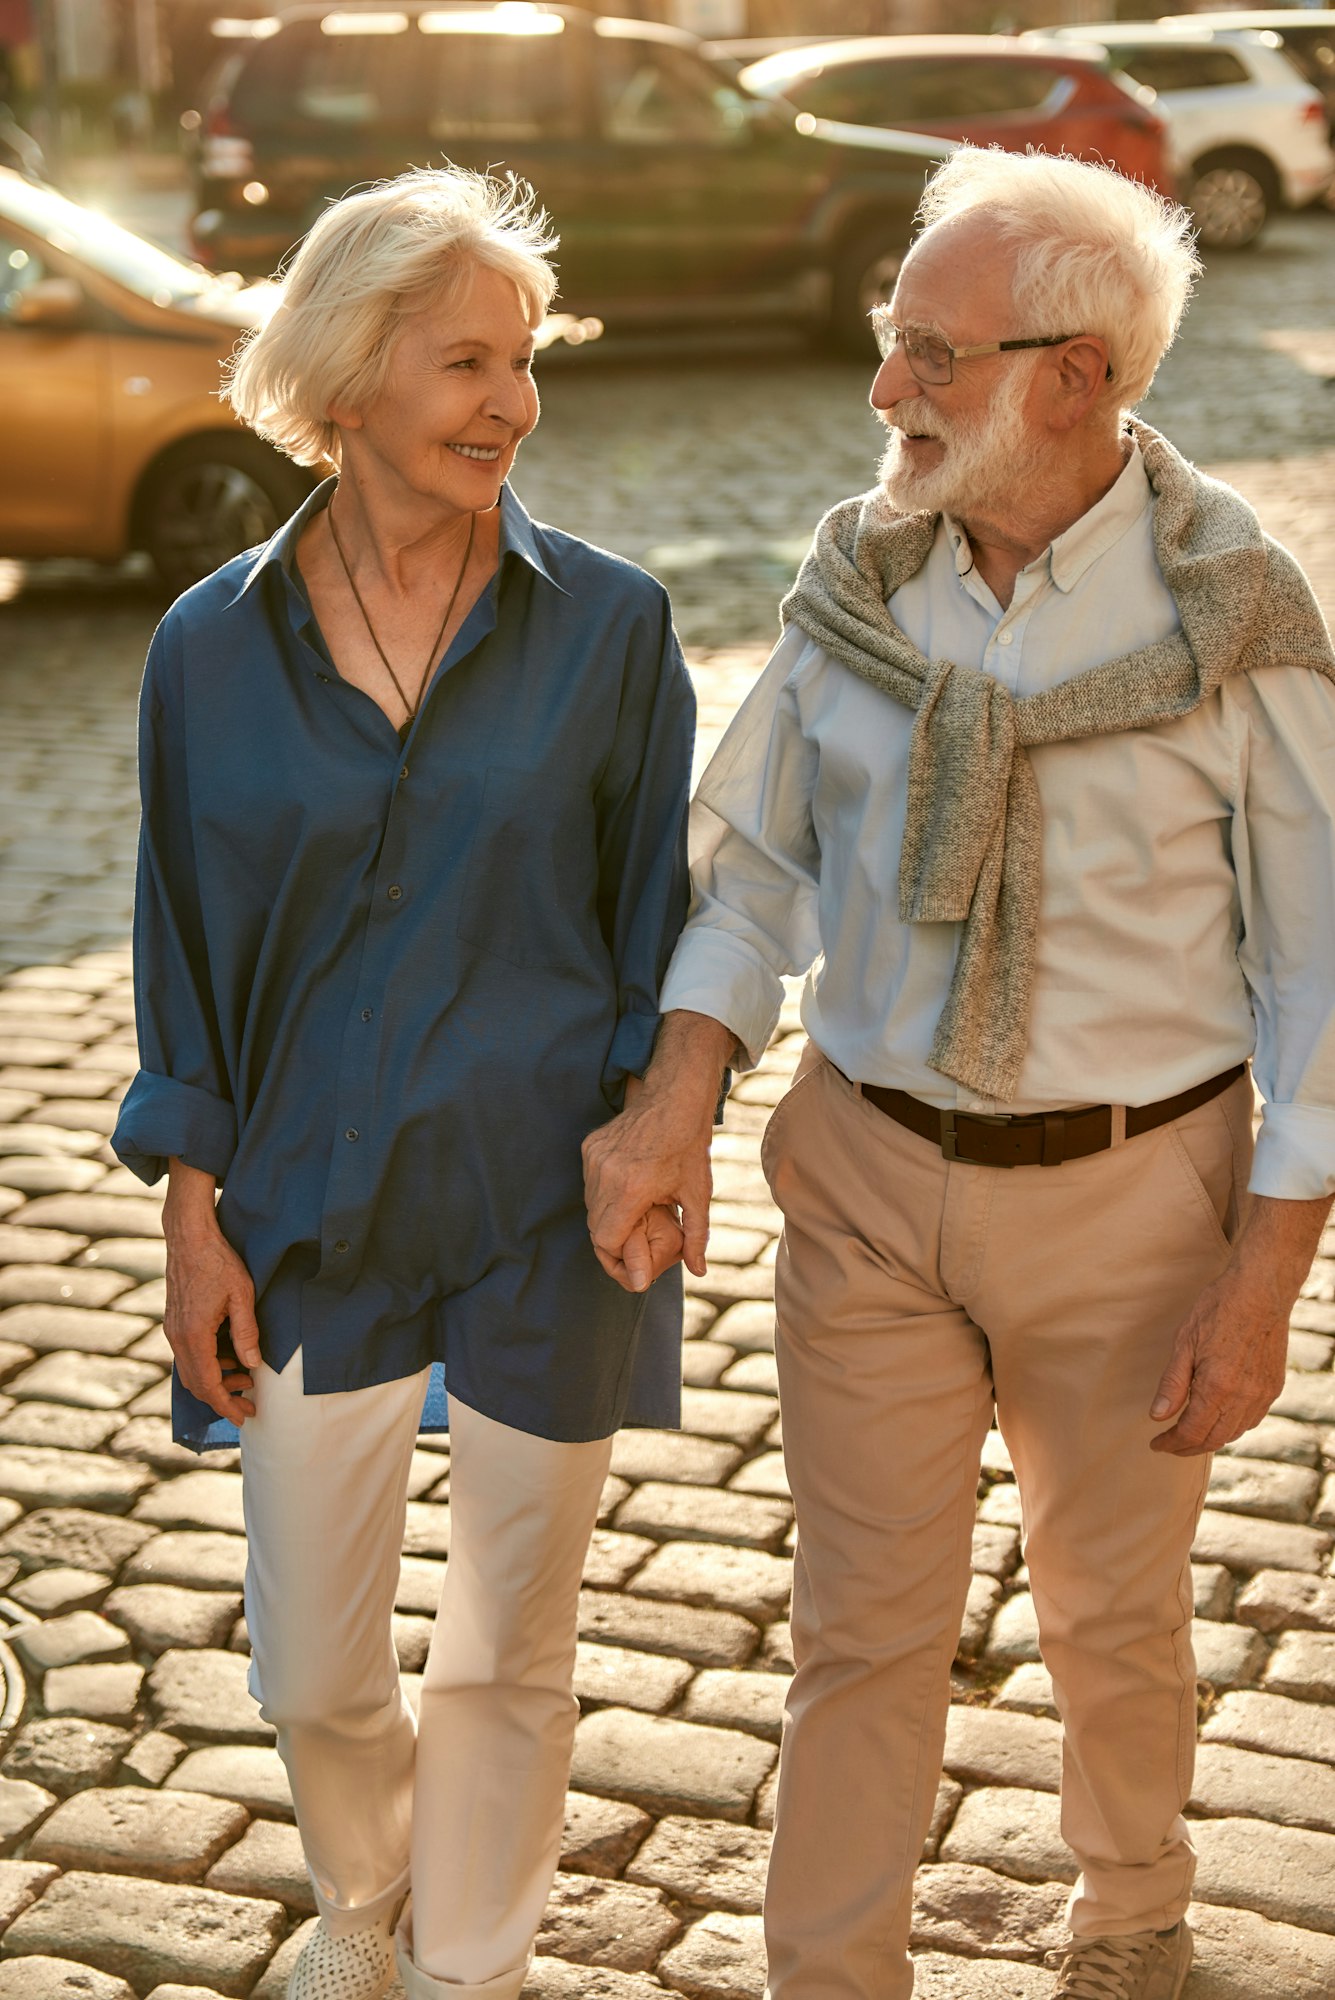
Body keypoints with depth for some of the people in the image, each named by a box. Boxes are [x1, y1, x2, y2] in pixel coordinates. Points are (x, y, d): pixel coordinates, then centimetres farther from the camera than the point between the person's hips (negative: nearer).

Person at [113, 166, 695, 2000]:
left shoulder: (608, 628, -6)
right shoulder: (214, 649, -3)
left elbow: (661, 918, 1)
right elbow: (188, 954, 3)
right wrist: (196, 1217, 0)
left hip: (547, 1219, -1)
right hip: (319, 1222, 1)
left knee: (509, 1647, 13)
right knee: (312, 1670, 10)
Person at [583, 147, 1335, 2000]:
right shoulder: (861, 572, -3)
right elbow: (755, 858, 4)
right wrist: (678, 1098, -11)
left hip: (1127, 1185, -2)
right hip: (868, 1171, 2)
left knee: (1113, 1612, 17)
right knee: (864, 1622, 10)